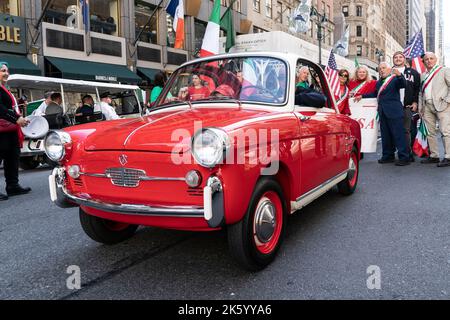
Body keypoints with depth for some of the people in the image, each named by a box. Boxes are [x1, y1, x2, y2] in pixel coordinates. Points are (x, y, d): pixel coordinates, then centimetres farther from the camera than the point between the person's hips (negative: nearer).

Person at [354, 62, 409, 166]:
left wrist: (399, 75, -35)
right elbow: (375, 94, 29)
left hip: (394, 111, -7)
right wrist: (362, 96, 24)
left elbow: (403, 85, -19)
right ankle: (388, 155, 19)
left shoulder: (395, 79, -2)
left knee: (398, 134, -7)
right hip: (383, 112, 7)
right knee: (385, 135, 11)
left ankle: (404, 157, -4)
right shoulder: (379, 82, 18)